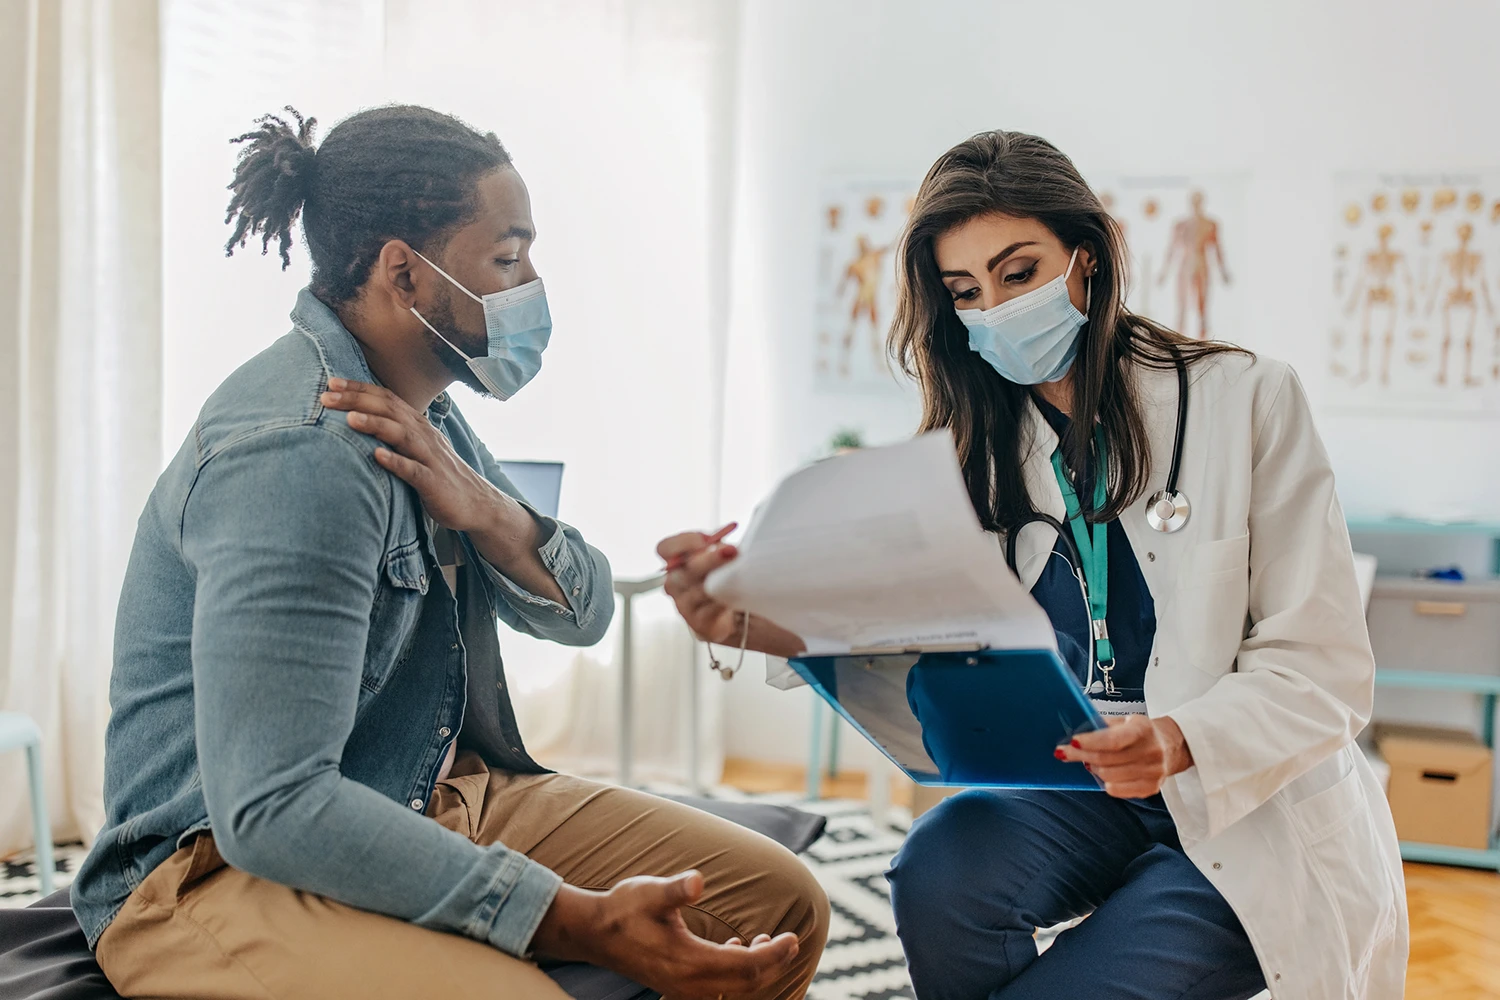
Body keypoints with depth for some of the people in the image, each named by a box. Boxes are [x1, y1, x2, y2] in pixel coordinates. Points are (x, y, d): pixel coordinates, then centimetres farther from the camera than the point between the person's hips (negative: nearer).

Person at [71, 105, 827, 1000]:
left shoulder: (421, 408, 9)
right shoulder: (298, 453, -23)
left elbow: (582, 615, 9)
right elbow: (270, 808, -30)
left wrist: (481, 507, -14)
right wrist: (582, 922, -30)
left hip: (438, 798, 9)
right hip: (230, 859, -9)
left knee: (783, 904, -4)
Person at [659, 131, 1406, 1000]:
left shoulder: (1248, 400, -8)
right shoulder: (985, 449, 6)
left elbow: (1324, 673, -11)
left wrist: (1180, 743, -31)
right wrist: (756, 621, -30)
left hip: (1259, 809, -3)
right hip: (1079, 796, 4)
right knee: (941, 869, -27)